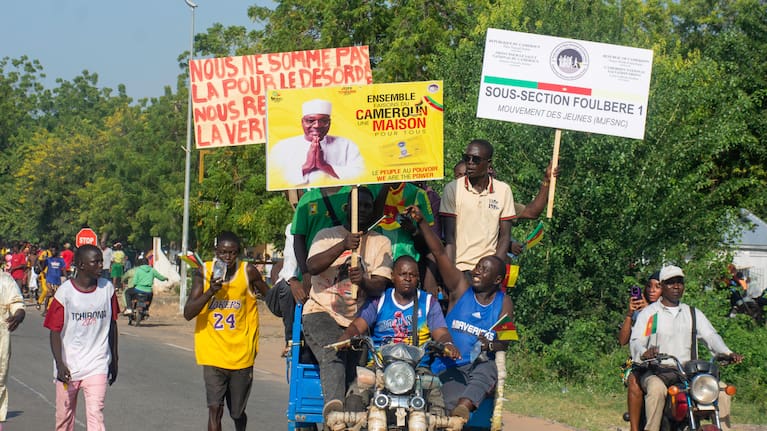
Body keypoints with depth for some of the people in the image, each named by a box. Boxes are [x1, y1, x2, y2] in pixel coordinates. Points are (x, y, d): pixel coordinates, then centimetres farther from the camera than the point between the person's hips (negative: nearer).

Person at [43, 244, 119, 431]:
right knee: (64, 415, 12)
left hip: (97, 366, 1)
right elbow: (55, 331, -7)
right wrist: (60, 364, -16)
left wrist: (114, 360, 16)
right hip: (68, 366, -1)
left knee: (95, 414, -12)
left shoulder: (107, 289, 2)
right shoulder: (65, 292, -7)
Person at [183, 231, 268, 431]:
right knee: (215, 408, -13)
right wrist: (210, 291, -22)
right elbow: (188, 313, -10)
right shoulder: (203, 273, -5)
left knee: (237, 412, 14)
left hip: (241, 355, 1)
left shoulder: (248, 272, -6)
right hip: (212, 354, -1)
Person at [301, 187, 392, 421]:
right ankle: (334, 406, -51)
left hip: (356, 320, 3)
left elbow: (379, 288, 2)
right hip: (321, 312, -3)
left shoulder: (381, 243, 14)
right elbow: (312, 266, -11)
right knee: (332, 354, -32)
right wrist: (343, 246, -24)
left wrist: (363, 281, -22)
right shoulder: (327, 235, 10)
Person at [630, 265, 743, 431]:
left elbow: (710, 336, 5)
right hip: (657, 372, -4)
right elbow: (636, 341, -4)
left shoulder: (693, 313, 19)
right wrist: (644, 353, -30)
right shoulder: (648, 313, 8)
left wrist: (727, 353, -16)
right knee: (656, 388, -37)